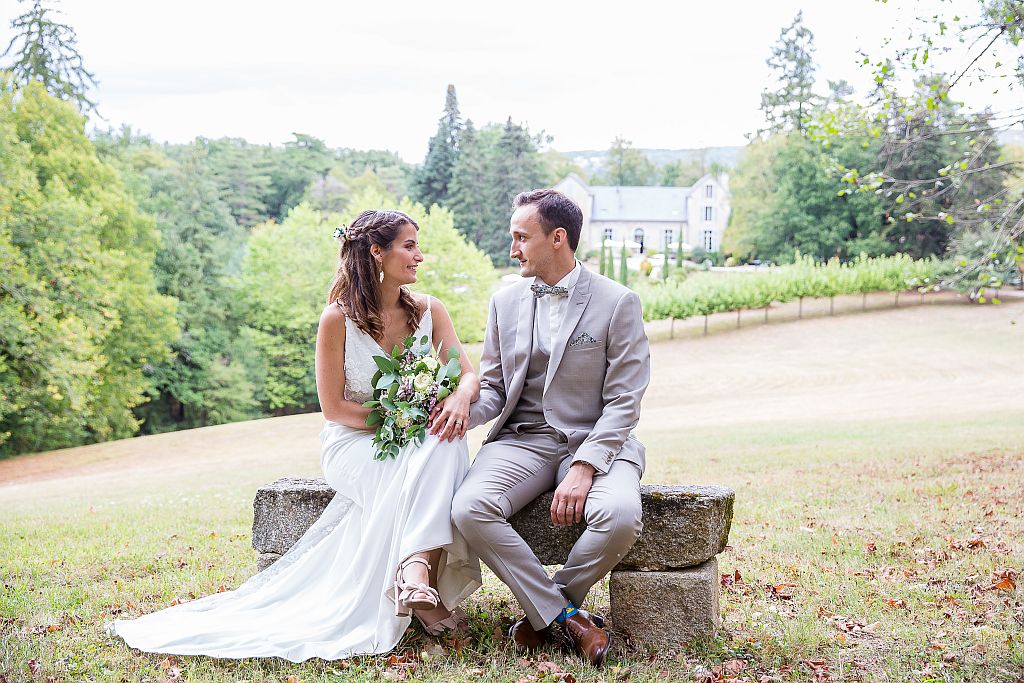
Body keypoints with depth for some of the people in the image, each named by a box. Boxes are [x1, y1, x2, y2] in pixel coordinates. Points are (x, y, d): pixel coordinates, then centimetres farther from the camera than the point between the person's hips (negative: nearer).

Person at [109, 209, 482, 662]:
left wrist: (460, 398, -27)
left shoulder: (429, 311, 3)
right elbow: (334, 407, -8)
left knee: (447, 441, -34)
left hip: (415, 440, 4)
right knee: (413, 480, -37)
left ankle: (414, 573, -43)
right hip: (353, 443, -3)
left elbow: (468, 374, -3)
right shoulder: (338, 318, -9)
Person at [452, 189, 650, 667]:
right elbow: (492, 388, 14)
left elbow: (623, 402, -8)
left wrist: (584, 466, -21)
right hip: (521, 439, 3)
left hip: (594, 441, -3)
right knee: (468, 508, -27)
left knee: (620, 515, -34)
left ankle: (542, 609, -5)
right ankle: (566, 616, -12)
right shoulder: (505, 301, 10)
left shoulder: (617, 303, -4)